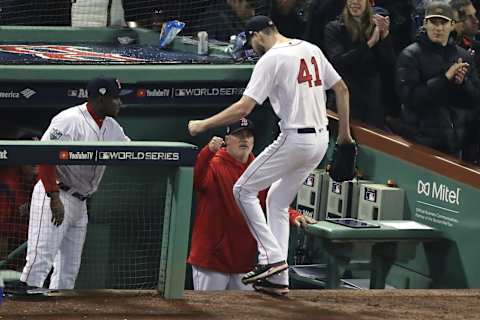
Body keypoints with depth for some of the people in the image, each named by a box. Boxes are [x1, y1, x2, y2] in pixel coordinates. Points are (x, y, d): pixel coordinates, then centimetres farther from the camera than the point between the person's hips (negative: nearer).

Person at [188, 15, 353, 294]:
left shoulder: (271, 59, -10)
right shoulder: (311, 49, 13)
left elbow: (244, 108, -16)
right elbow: (342, 89, 15)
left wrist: (203, 125, -7)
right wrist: (345, 132, 23)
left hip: (295, 140, -8)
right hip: (321, 140, 8)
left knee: (244, 189, 4)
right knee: (277, 200, 19)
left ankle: (272, 257, -6)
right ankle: (279, 277, 13)